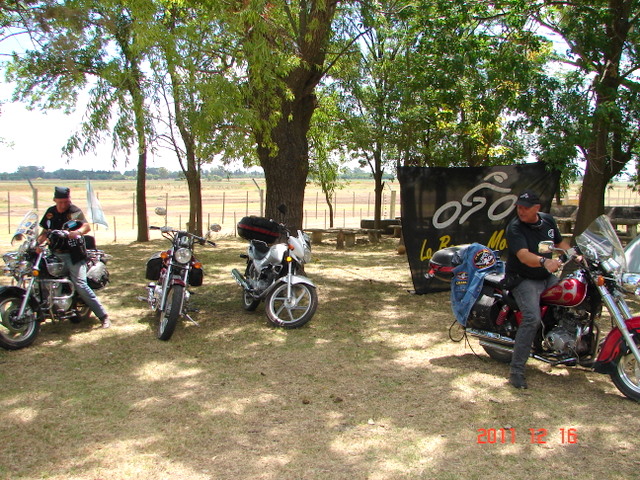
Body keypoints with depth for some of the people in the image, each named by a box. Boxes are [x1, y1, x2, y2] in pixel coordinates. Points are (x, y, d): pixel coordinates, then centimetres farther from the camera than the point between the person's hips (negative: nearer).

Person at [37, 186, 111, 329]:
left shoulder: (74, 211, -6)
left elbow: (87, 226, -22)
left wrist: (78, 232, -44)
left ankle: (103, 316, -10)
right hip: (54, 254, 6)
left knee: (81, 286, -15)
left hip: (73, 254, -6)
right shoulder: (50, 212, 12)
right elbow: (45, 231, 21)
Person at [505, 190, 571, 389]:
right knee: (532, 319, -25)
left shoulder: (548, 220, 5)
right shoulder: (515, 228, -17)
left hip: (548, 277, 7)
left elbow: (560, 242, 21)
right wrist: (544, 261, -51)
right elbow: (523, 255, -33)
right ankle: (516, 370, -20)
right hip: (524, 280, -7)